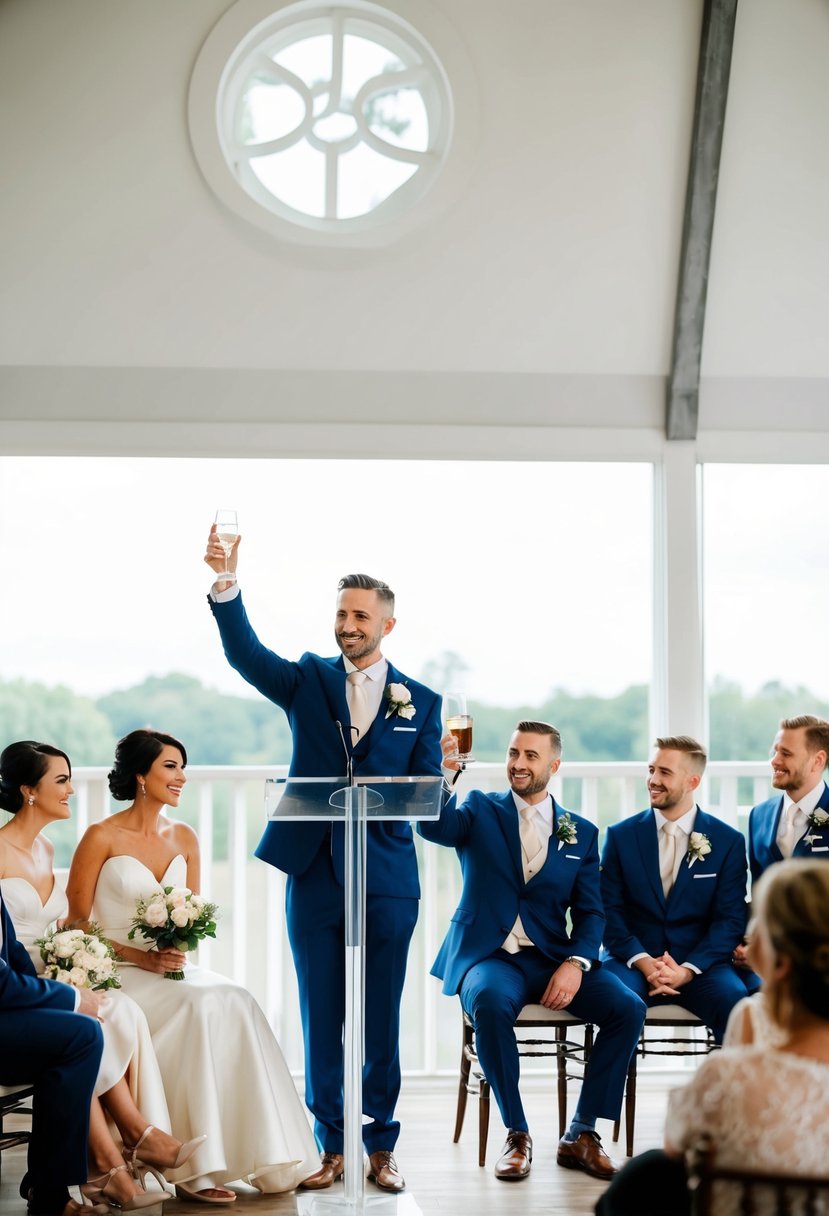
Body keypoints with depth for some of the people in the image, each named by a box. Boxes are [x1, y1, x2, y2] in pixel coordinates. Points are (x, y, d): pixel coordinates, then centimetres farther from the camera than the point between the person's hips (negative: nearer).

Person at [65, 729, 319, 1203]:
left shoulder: (184, 839, 11)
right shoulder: (102, 838, -5)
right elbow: (78, 925, -5)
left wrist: (177, 950, -8)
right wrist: (143, 957, -15)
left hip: (172, 970, 5)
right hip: (115, 974, -5)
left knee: (237, 1002, -25)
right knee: (204, 1004, -31)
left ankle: (268, 1156, -21)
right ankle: (195, 1167, -28)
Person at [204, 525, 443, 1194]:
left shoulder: (421, 703, 7)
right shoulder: (309, 680, 7)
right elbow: (245, 652, -11)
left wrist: (437, 776, -19)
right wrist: (226, 586, -26)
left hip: (386, 878, 0)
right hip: (314, 874, 1)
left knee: (381, 1020, 4)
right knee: (320, 1019, 6)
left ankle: (381, 1146, 16)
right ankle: (332, 1147, 16)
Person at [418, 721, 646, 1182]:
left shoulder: (582, 833, 12)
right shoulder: (481, 811, 8)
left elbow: (590, 914, 6)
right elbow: (435, 827, -14)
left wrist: (576, 963, -14)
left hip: (552, 959, 2)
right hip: (490, 956, -2)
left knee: (628, 1007, -21)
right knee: (491, 1001, -37)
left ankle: (581, 1134, -8)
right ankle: (517, 1134, -19)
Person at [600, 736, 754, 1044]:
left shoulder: (729, 842, 4)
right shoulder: (620, 836, 7)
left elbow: (730, 920, 0)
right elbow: (609, 911, 2)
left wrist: (687, 970, -14)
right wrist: (643, 962, -14)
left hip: (700, 964, 0)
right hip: (632, 960, 0)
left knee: (735, 1002, -32)